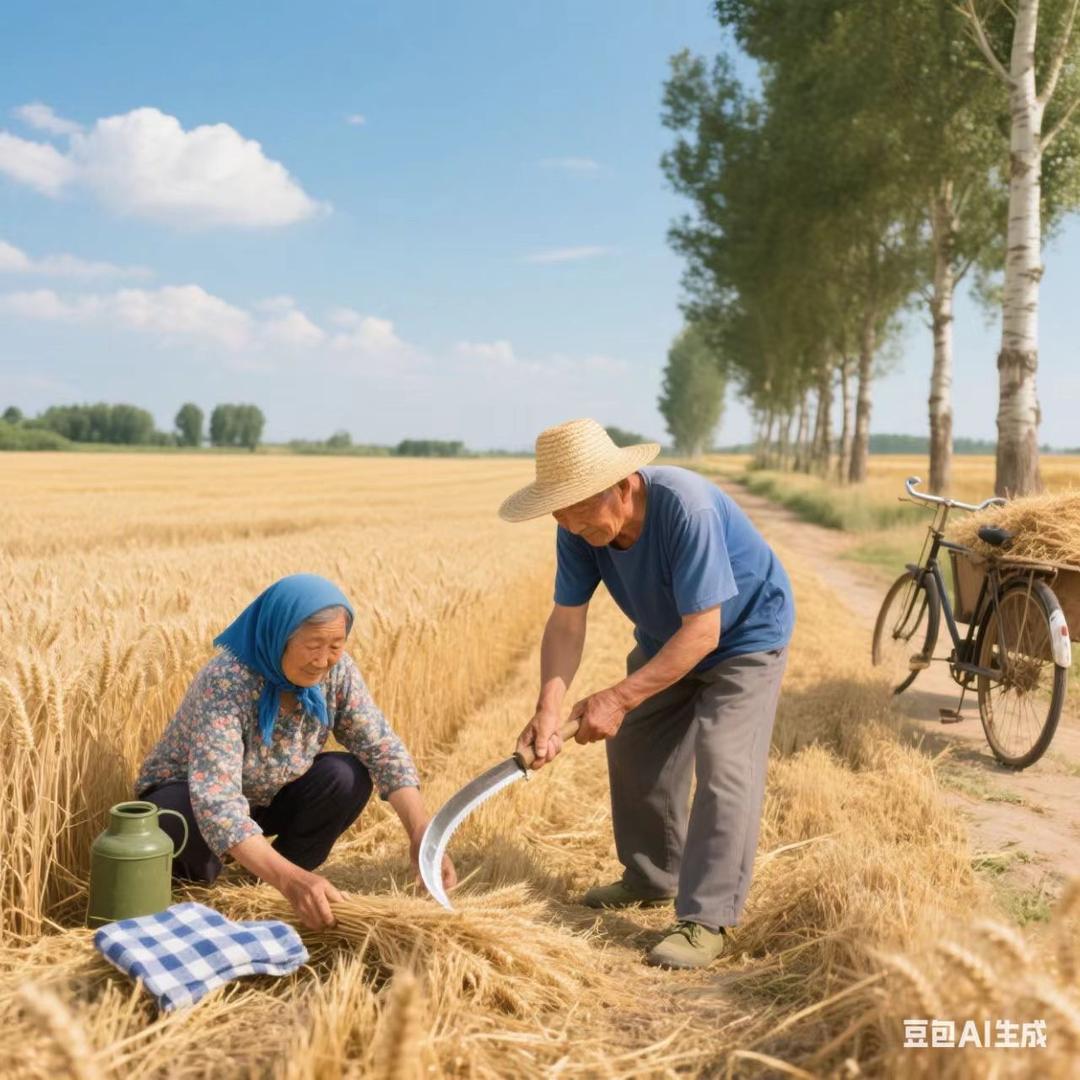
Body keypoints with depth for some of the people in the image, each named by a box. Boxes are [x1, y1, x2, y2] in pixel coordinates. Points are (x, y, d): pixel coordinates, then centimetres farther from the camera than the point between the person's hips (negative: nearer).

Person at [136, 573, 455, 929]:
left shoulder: (337, 671, -19)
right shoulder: (225, 682, -35)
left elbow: (383, 749, -19)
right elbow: (216, 801, -44)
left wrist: (420, 833, -35)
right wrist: (289, 878, -55)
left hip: (264, 798, 5)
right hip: (183, 796, -5)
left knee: (348, 776, -20)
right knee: (195, 816, -38)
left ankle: (265, 888, -2)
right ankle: (197, 885, -3)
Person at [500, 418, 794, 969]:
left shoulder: (686, 506, -39)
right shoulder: (579, 528, -19)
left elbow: (702, 632, -38)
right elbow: (566, 620, -20)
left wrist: (619, 698, -40)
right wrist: (549, 706, -36)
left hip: (743, 635, -7)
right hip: (665, 638, 7)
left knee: (722, 766, -17)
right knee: (634, 751, 11)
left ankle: (707, 920, -11)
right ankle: (652, 877, 29)